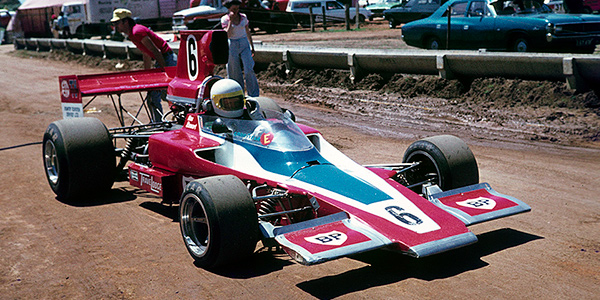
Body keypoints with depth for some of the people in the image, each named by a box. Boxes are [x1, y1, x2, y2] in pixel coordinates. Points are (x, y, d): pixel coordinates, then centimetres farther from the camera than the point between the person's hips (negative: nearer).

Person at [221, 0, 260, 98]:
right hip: (232, 46, -1)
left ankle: (254, 96, -7)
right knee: (235, 73, 2)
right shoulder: (224, 19, -4)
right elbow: (228, 35, -16)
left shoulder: (243, 17, 4)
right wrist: (231, 21, -19)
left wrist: (252, 46, 16)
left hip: (244, 44, 1)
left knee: (249, 70, -11)